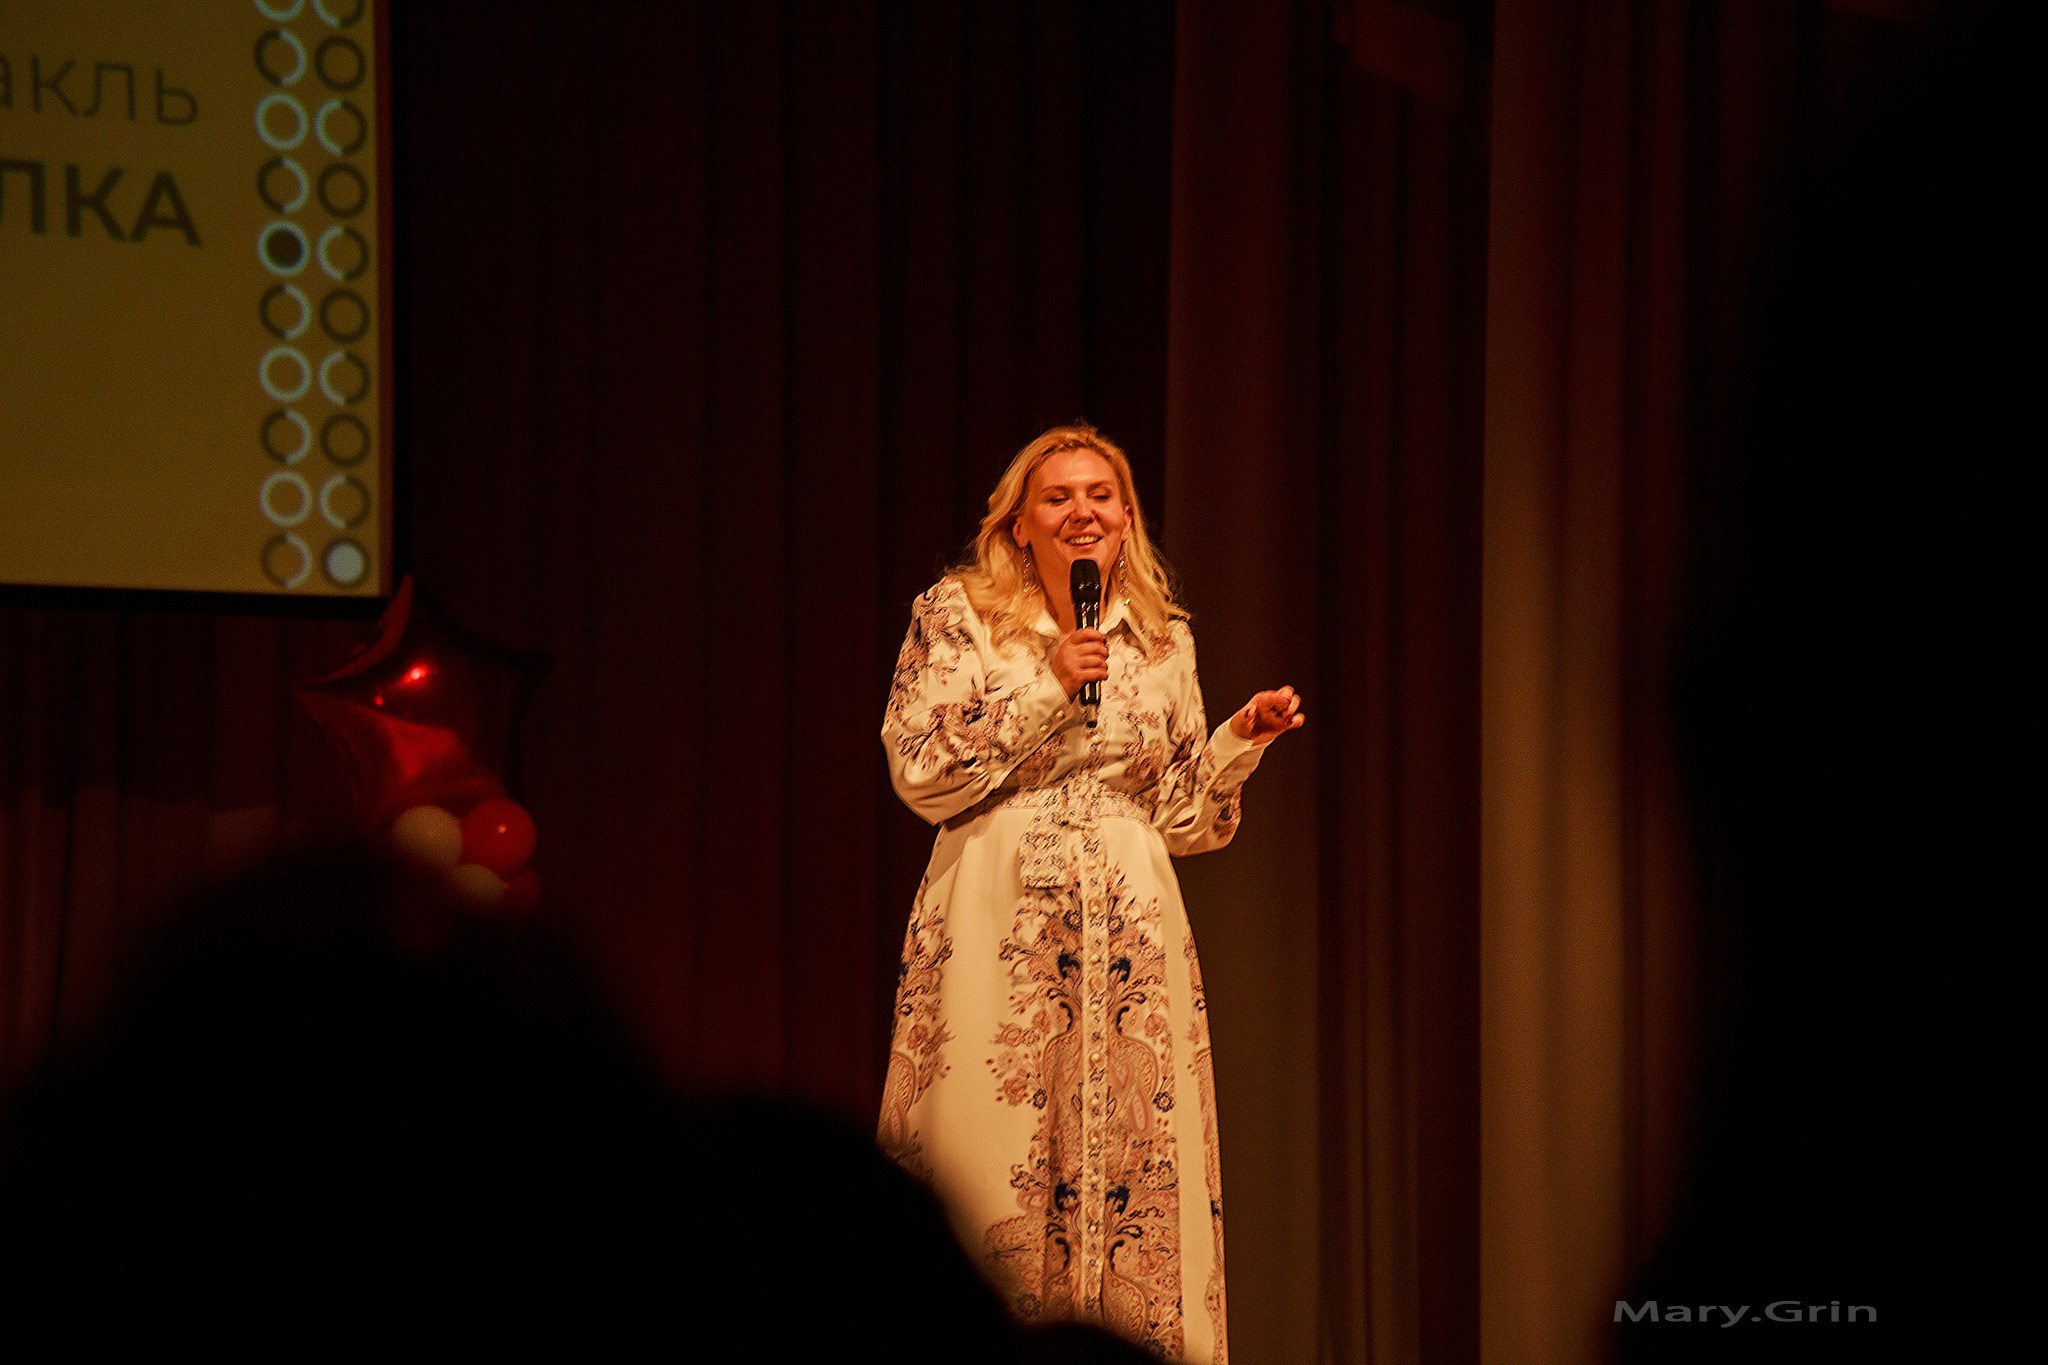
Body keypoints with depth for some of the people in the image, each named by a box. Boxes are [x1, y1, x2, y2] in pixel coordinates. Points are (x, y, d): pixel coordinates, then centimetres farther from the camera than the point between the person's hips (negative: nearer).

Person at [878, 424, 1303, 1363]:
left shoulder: (1163, 640, 13)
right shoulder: (957, 617, 3)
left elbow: (1182, 817, 16)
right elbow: (920, 775, -7)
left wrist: (1241, 742, 0)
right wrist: (1049, 690, -11)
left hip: (1130, 937, 3)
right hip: (996, 928, -3)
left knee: (1134, 1174, -2)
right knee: (986, 1178, -8)